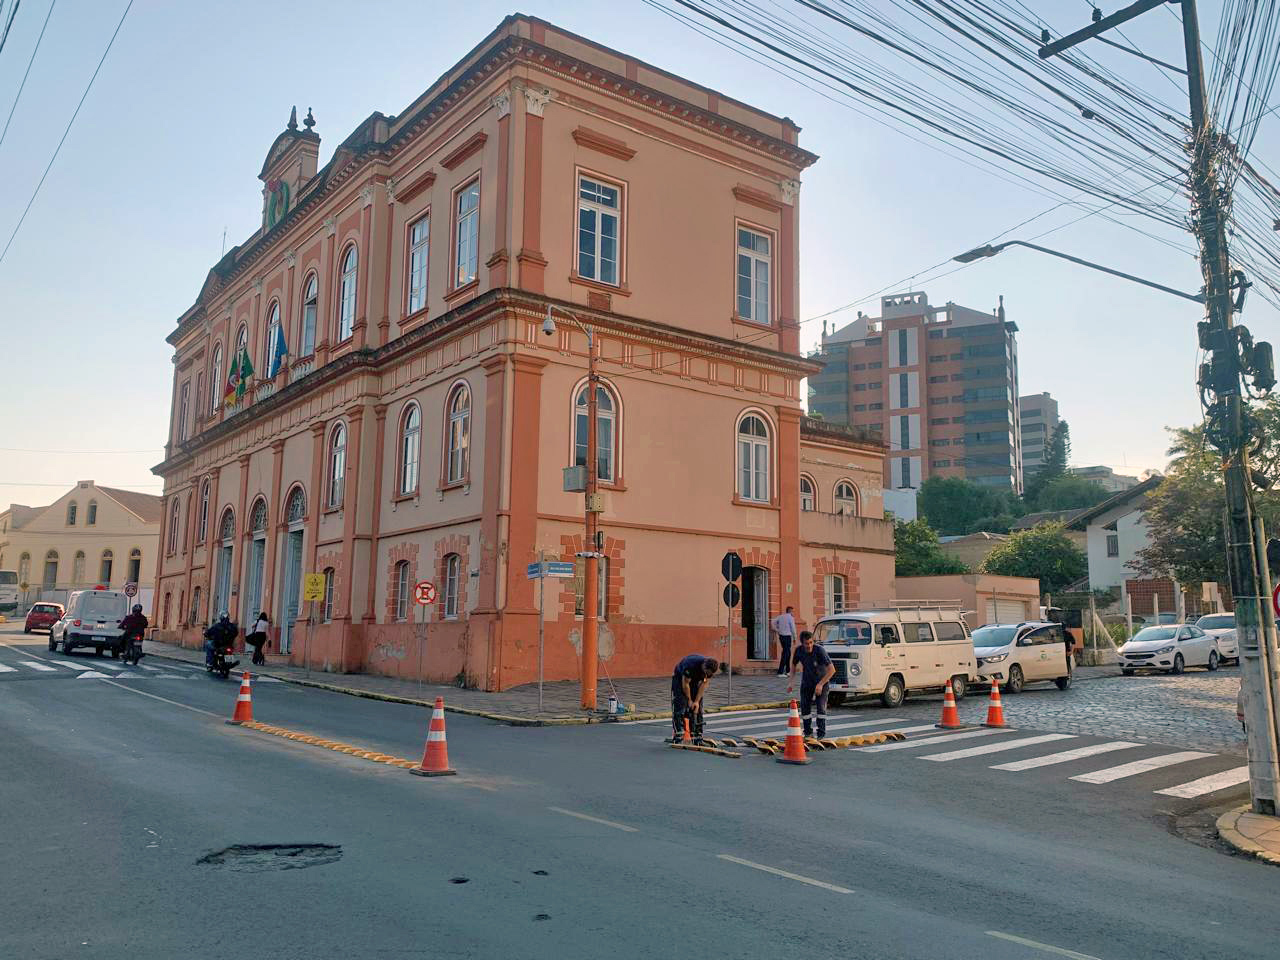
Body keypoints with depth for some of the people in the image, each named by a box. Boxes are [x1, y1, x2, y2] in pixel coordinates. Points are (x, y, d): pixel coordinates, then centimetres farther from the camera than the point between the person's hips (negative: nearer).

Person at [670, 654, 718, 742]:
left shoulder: (710, 669, -24)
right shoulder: (691, 665, -40)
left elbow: (704, 684, -15)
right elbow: (685, 684, -28)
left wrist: (697, 701, -19)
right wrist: (689, 701, -18)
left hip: (695, 680, 5)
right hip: (680, 678, -5)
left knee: (698, 708, -3)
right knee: (679, 707, -15)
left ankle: (697, 735, 2)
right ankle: (677, 736, -16)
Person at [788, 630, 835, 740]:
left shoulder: (819, 650, -27)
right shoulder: (799, 650, -14)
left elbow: (832, 669, -28)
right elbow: (794, 665, 7)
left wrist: (821, 684, -30)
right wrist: (791, 682, -3)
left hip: (821, 681, -4)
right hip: (806, 681, 4)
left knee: (821, 707, -13)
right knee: (804, 706, 2)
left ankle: (821, 734, -4)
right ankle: (808, 732, 17)